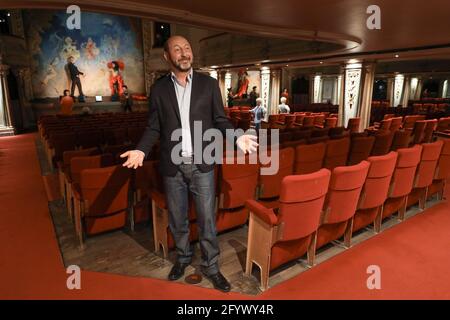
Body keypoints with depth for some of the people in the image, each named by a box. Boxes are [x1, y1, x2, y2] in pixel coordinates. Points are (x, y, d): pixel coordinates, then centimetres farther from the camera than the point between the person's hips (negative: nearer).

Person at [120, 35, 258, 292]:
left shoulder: (209, 84, 2)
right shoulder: (159, 88, 4)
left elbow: (220, 120, 2)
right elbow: (154, 127, 5)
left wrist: (237, 137, -16)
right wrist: (142, 149, -11)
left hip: (202, 164, -1)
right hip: (173, 165, 2)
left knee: (207, 219, 6)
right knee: (177, 219, 16)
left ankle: (211, 266, 24)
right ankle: (183, 257, 39)